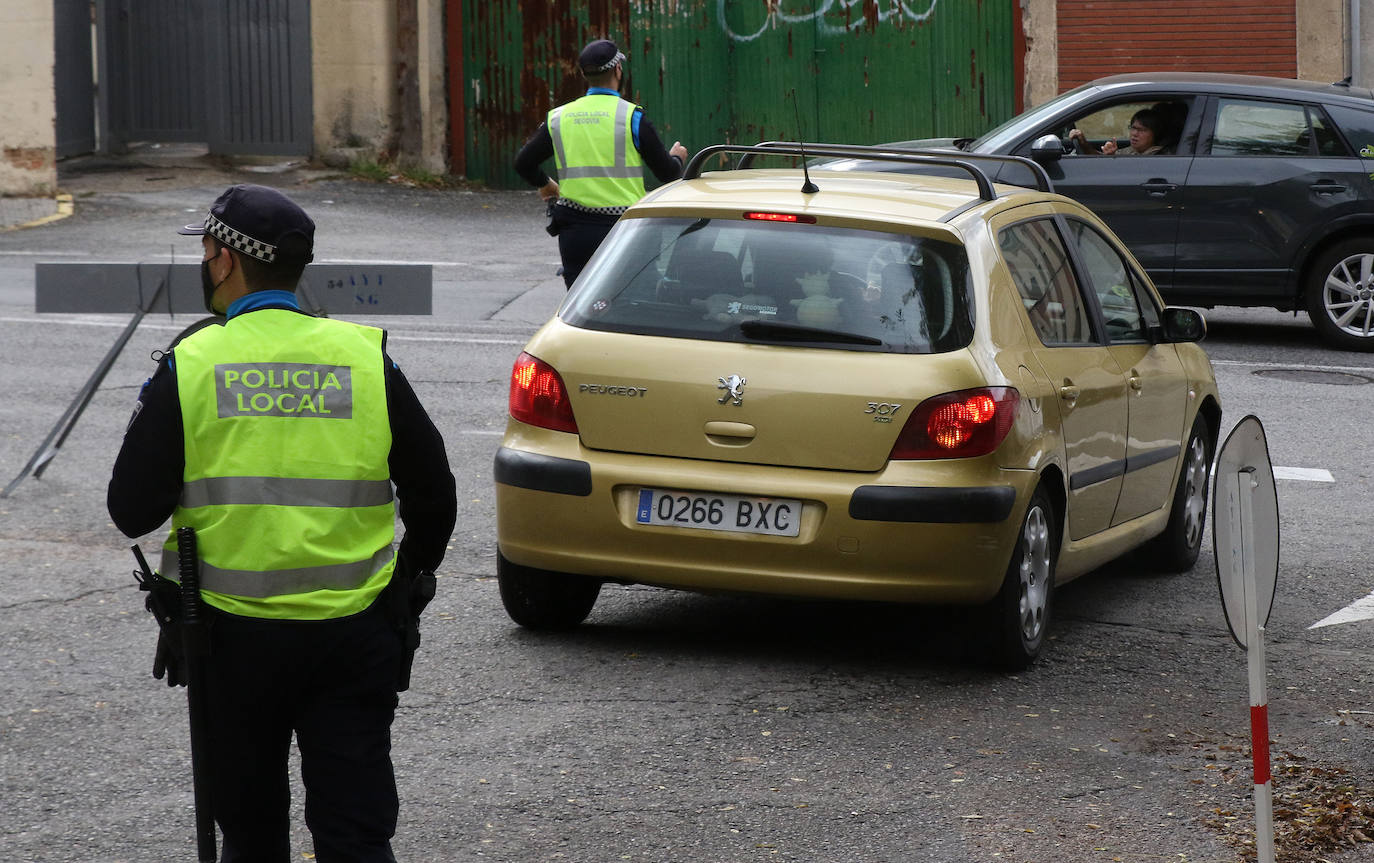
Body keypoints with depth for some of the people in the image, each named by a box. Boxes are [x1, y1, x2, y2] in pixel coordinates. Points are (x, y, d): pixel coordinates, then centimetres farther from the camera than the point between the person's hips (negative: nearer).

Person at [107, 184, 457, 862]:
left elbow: (131, 511, -4)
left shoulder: (188, 367, -6)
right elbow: (433, 497, 6)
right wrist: (406, 578, 23)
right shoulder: (368, 360, 0)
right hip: (355, 639, 1)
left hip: (235, 635, -1)